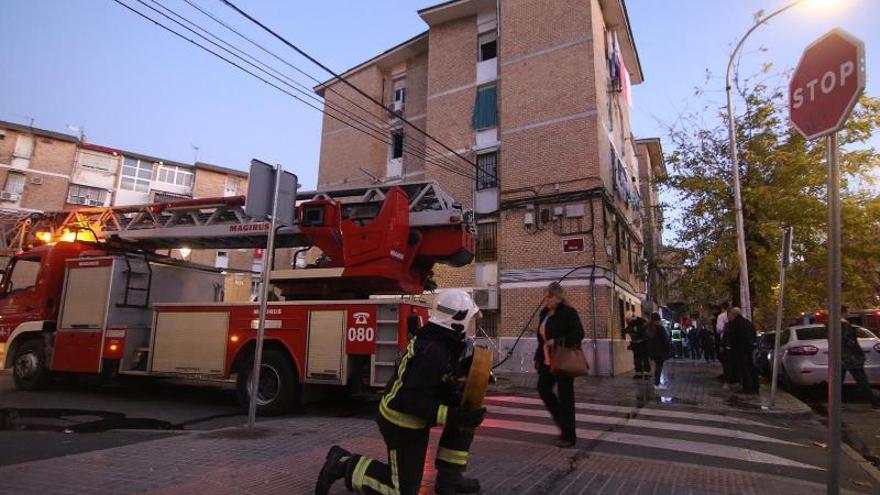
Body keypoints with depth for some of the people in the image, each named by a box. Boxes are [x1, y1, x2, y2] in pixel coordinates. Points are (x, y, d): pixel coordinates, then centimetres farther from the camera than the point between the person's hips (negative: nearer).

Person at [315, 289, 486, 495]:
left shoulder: (435, 339, 1)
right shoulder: (433, 353, -29)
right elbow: (413, 400, -31)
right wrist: (455, 416, -32)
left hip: (411, 416, 9)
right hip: (402, 425, -9)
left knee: (466, 410, 8)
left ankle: (448, 476, 14)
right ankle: (345, 466, 7)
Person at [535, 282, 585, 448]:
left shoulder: (568, 312, -13)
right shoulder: (544, 313, 11)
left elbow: (579, 334, -20)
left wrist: (557, 342, -25)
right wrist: (538, 357, 14)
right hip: (548, 360, 8)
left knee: (565, 396, 0)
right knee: (543, 388, 7)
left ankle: (569, 436, 12)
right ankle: (562, 421, 27)